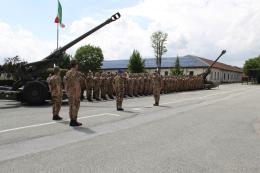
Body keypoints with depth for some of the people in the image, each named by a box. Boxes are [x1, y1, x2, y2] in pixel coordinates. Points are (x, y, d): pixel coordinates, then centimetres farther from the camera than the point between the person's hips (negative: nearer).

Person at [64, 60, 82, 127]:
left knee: (71, 106, 11)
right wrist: (77, 94, -21)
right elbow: (77, 84, -20)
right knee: (75, 106, -2)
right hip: (75, 92, -8)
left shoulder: (67, 73, 11)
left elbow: (66, 83, 14)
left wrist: (67, 92, 20)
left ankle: (72, 121, 15)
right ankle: (74, 121, 0)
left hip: (69, 92, 8)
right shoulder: (76, 73, -13)